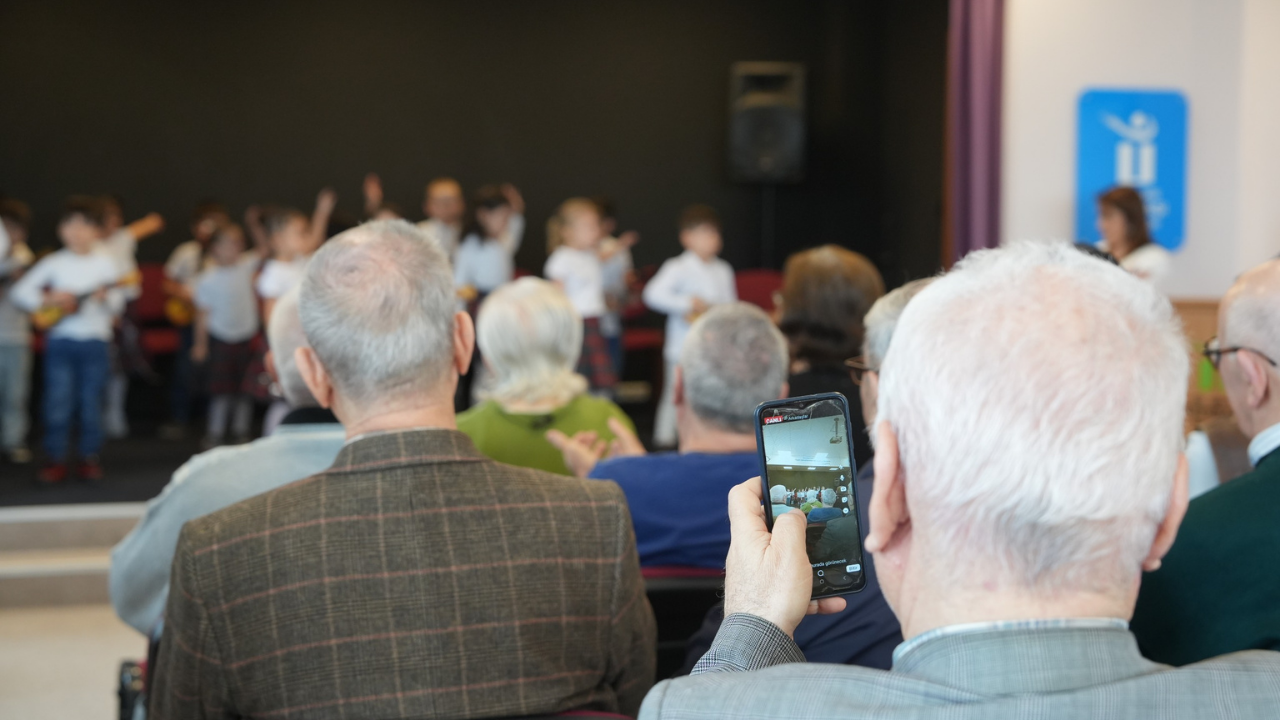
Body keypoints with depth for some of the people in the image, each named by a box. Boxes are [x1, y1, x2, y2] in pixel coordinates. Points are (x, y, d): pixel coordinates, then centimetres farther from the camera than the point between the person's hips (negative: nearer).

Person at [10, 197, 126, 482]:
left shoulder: (106, 263, 5)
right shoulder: (54, 263, 3)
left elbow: (117, 306, 5)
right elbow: (20, 291, 3)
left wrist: (105, 297, -15)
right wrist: (49, 300, -11)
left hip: (95, 341, 1)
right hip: (61, 340, -1)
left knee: (91, 402, 4)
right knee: (58, 401, -2)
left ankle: (90, 457, 13)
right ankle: (55, 458, 5)